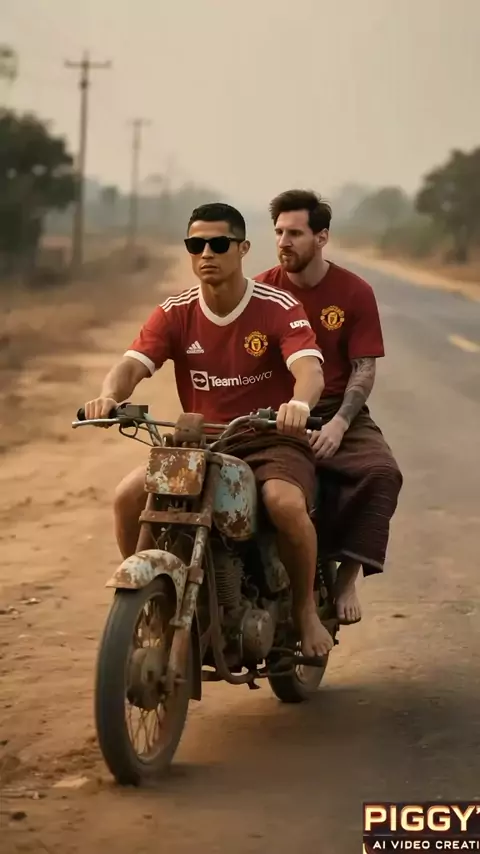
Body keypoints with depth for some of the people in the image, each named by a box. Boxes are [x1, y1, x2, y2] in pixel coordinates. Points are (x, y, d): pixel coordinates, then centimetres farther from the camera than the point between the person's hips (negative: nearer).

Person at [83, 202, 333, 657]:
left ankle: (305, 609, -8)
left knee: (286, 503, -36)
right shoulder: (175, 312, 2)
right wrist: (110, 395, -36)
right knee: (129, 495, -23)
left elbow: (309, 368, -23)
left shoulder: (279, 308, -7)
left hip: (270, 439, -3)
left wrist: (298, 403, -48)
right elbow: (133, 363, -11)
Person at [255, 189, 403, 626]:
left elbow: (364, 368, -3)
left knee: (381, 473, -31)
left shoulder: (355, 292, 0)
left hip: (337, 413, 0)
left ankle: (346, 578, -23)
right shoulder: (261, 291, 3)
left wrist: (338, 424, -19)